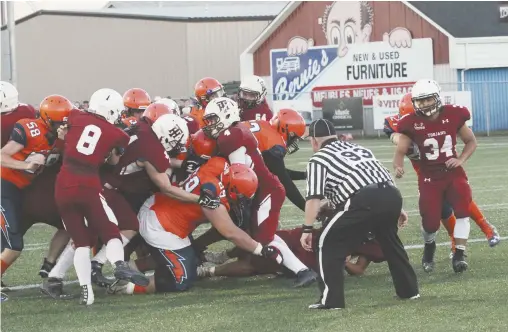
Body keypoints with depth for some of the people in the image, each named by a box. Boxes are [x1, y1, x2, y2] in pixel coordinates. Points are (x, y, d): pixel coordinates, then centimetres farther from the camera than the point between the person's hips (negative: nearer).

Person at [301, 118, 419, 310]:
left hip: (363, 201, -7)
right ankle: (409, 290, 39)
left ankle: (331, 300, 2)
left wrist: (307, 229, -1)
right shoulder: (358, 148, 32)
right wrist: (395, 209, 41)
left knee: (328, 245, 7)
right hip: (391, 195, 7)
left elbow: (314, 198, 0)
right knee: (390, 242, 32)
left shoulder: (319, 159, 11)